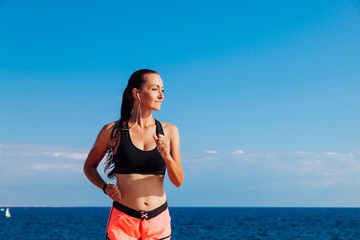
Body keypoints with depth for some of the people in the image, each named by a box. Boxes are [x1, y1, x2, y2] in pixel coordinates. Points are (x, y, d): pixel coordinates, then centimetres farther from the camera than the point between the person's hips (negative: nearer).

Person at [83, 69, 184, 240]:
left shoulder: (169, 131, 3)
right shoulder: (113, 131, -2)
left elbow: (178, 181, 2)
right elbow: (89, 166, 12)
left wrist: (166, 156, -16)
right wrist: (105, 188, -6)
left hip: (158, 222, 2)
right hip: (123, 220, -2)